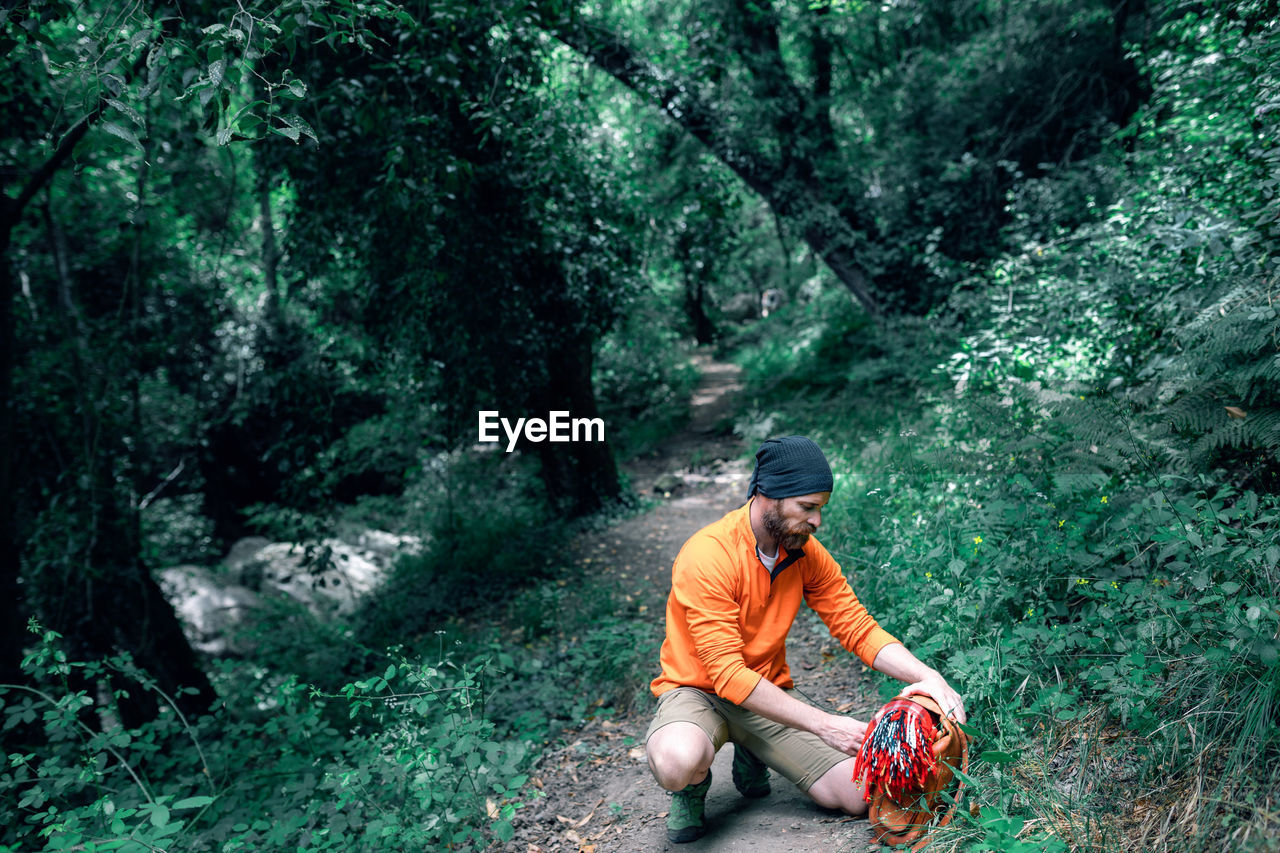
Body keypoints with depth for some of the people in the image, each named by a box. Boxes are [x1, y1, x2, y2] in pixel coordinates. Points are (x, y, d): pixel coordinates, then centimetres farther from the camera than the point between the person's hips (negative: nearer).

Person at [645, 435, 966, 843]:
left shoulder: (807, 553, -5)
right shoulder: (707, 556, -26)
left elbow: (858, 627, -3)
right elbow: (729, 676, -28)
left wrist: (927, 676, -21)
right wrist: (822, 724, -31)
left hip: (770, 694, 6)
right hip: (696, 691, -5)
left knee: (860, 797, -7)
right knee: (678, 763, -39)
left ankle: (753, 757, 18)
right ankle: (693, 785, 0)